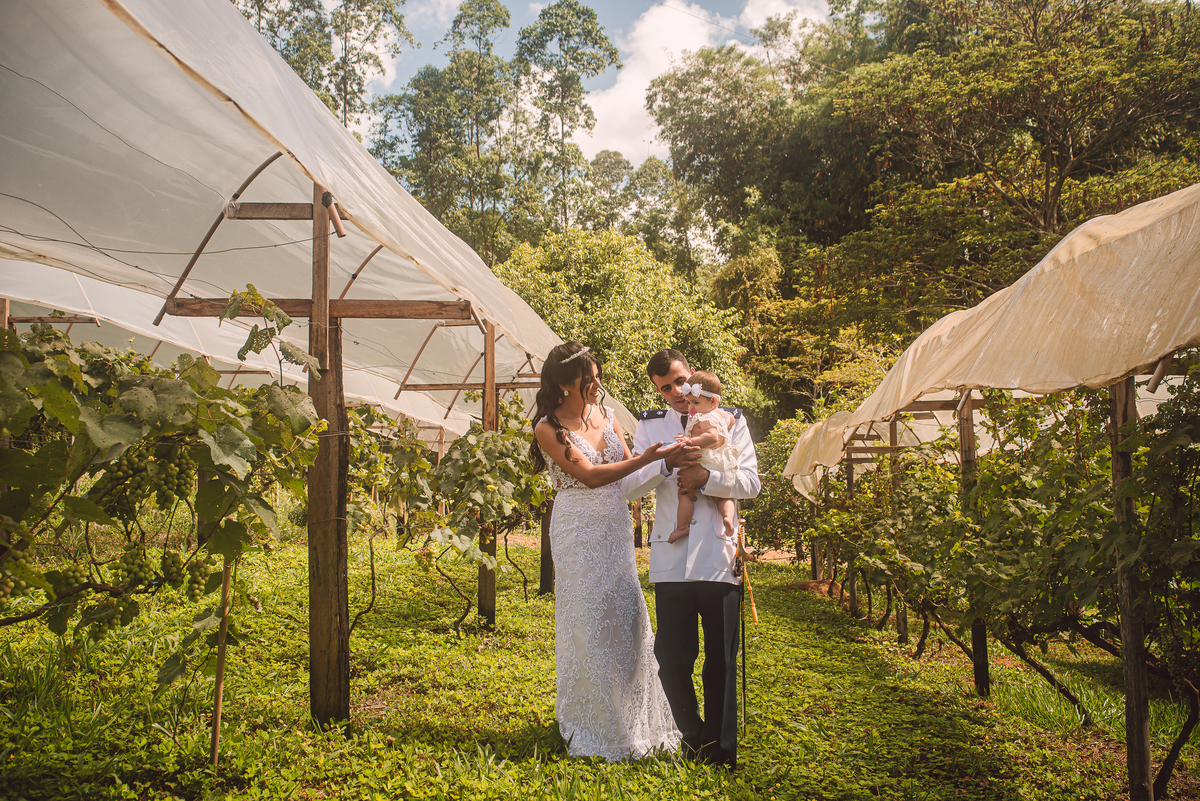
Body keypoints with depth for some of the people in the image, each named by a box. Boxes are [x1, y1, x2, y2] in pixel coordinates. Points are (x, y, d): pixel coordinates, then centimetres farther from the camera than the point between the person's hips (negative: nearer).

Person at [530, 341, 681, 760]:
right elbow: (590, 476, -20)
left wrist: (664, 457, -9)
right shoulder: (549, 429, -11)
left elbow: (627, 469, 8)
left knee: (626, 616, 7)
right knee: (588, 621, 0)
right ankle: (593, 726, 16)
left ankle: (633, 718, 22)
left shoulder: (607, 415, 7)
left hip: (615, 526, 5)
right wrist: (645, 458, -27)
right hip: (579, 532, -5)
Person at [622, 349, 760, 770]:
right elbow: (629, 486, 3)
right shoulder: (650, 425, 12)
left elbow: (751, 482, 1)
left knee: (722, 662, 6)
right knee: (671, 660, 3)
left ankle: (722, 747, 22)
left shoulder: (730, 420, 10)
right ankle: (693, 736, 26)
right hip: (672, 560, 1)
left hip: (720, 558, -1)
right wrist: (667, 463, -13)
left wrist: (706, 477, -14)